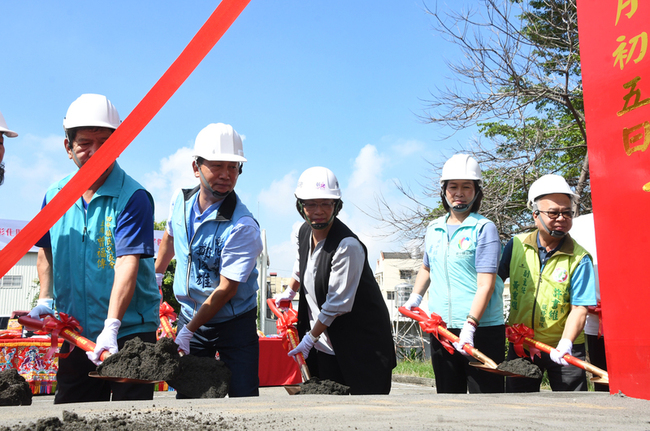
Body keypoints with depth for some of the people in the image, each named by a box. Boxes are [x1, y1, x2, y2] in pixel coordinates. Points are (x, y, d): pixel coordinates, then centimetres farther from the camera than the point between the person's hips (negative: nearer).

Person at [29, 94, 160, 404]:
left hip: (129, 333, -5)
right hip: (74, 335, 5)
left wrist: (111, 327, -31)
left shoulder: (133, 197, -13)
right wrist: (45, 299, 5)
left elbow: (127, 263, -23)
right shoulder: (54, 195, 6)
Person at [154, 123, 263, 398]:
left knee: (244, 400, -6)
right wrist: (156, 275, 28)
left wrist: (188, 332, -18)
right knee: (185, 397, 7)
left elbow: (226, 289, -22)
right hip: (189, 314, 5)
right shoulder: (181, 200, -4)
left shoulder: (243, 227, -23)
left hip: (234, 324, -5)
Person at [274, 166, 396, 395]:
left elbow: (337, 304, -19)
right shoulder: (305, 231, 3)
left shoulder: (347, 245, -23)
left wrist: (310, 338, -11)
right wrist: (289, 292, 41)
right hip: (324, 344, 7)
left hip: (360, 345, -7)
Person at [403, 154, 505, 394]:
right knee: (447, 395, 12)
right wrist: (415, 296, 18)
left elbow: (486, 284, -14)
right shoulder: (433, 229, 12)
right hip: (441, 329, 6)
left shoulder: (484, 229, -6)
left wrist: (470, 325, -22)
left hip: (481, 329, -6)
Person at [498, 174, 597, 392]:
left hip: (562, 349, -2)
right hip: (520, 345, 2)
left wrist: (565, 343, -29)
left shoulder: (579, 258, -10)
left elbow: (579, 308, -14)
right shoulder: (515, 246, -2)